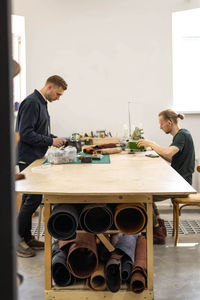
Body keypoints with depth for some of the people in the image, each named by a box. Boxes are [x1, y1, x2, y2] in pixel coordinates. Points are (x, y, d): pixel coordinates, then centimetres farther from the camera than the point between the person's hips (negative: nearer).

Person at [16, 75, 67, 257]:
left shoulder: (42, 103, 15)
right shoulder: (32, 102, -16)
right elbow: (25, 133, -22)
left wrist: (56, 139, 9)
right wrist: (51, 141, -18)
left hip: (35, 158, 10)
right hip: (28, 159, -10)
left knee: (32, 198, 13)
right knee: (33, 198, -6)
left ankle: (27, 238, 23)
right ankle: (17, 241, 5)